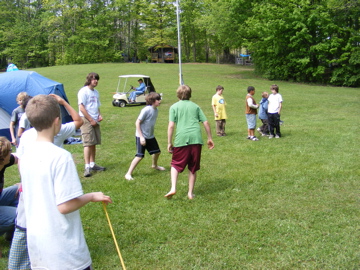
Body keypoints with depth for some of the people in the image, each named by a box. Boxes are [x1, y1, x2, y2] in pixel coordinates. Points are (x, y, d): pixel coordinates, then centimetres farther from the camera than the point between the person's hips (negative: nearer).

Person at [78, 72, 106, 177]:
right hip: (86, 120, -8)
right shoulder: (83, 91, -7)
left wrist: (99, 115, 5)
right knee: (88, 143, -12)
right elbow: (81, 107, -12)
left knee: (94, 143, 9)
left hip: (95, 121, 8)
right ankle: (87, 167, -12)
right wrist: (91, 120, -13)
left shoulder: (96, 92, 17)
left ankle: (92, 164, 17)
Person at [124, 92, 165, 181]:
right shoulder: (146, 110, -22)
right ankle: (128, 174, -1)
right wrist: (141, 137, -21)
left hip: (150, 136, 8)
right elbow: (137, 123, -19)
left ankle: (154, 165, 48)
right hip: (141, 136, -8)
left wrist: (151, 133, 18)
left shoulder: (155, 110, 2)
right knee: (139, 156, -11)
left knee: (157, 152, 18)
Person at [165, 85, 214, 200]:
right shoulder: (195, 106, 15)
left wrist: (169, 143, 2)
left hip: (181, 139, -2)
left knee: (175, 164, 14)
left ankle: (173, 188, -1)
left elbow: (171, 126, -2)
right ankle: (190, 193, 18)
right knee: (193, 168, 13)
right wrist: (210, 138, 20)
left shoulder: (174, 107, 6)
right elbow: (206, 123, 11)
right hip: (196, 139, 2)